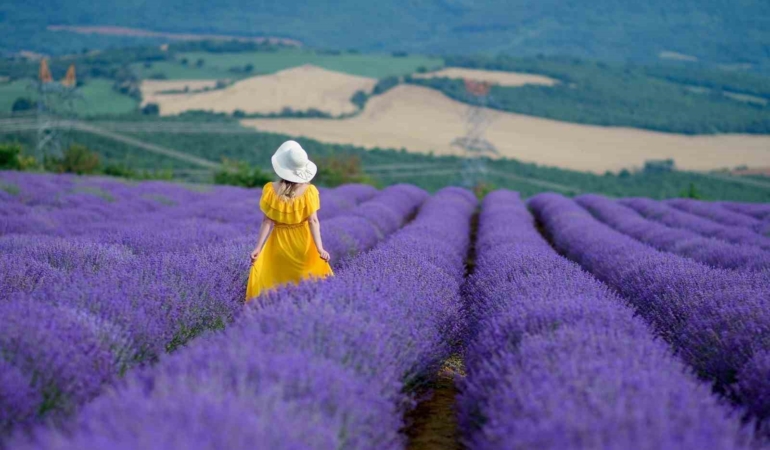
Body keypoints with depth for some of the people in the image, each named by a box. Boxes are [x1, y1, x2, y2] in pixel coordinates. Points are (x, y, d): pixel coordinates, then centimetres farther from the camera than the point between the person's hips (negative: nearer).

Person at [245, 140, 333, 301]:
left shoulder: (270, 190, -13)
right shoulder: (309, 191, -14)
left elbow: (267, 222, -13)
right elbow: (313, 221, -17)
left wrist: (258, 248, -9)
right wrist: (320, 248, -15)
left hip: (279, 241, 0)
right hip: (303, 240, 0)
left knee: (268, 275, 15)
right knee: (308, 277, 17)